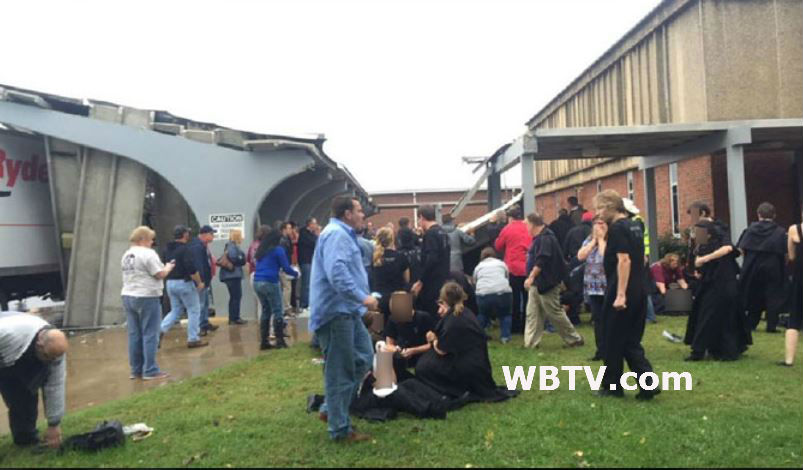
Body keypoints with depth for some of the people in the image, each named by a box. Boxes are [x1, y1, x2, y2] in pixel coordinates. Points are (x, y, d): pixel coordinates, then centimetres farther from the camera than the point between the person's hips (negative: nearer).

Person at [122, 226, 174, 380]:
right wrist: (168, 267, 5)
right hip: (147, 297, -8)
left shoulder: (126, 255, 15)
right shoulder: (148, 253, -13)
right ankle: (150, 371, -1)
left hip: (128, 296, 9)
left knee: (134, 335, 10)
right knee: (150, 335, -3)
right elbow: (160, 274, -14)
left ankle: (136, 370, 15)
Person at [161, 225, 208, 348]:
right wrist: (199, 282, -11)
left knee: (175, 311, 18)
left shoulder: (167, 249, 10)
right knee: (194, 311, 4)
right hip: (184, 283, -8)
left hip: (170, 283, 8)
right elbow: (192, 269, -21)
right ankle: (193, 339, 8)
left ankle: (161, 329, -2)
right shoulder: (185, 249, -15)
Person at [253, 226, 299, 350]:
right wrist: (296, 273, 13)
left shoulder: (261, 250, 16)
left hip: (257, 282, 7)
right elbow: (286, 268, -5)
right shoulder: (278, 250, -4)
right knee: (277, 312, 0)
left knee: (265, 311, 14)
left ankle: (264, 341, 14)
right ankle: (280, 341, 1)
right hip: (270, 283, -7)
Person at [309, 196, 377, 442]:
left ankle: (332, 409, 23)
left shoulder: (344, 234, 20)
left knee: (363, 358, 15)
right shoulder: (336, 234, -16)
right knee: (340, 371, -2)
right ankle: (340, 429, 9)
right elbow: (336, 271, -31)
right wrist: (362, 297, -30)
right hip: (335, 311, -11)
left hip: (346, 311, 11)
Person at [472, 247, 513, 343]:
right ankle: (505, 336, 12)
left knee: (482, 314, 26)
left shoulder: (478, 267, 25)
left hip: (483, 294, 0)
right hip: (503, 292, 0)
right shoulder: (502, 264, 26)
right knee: (505, 315, 23)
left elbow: (474, 282, 21)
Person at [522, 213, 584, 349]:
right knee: (532, 314, 8)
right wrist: (532, 278, 18)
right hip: (536, 283, 10)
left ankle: (574, 339, 14)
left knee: (556, 313, -1)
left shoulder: (546, 238, -18)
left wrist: (531, 277, -27)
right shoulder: (539, 238, 13)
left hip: (546, 284, -10)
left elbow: (541, 262, -26)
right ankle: (531, 343, 12)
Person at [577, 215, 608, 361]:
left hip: (608, 286, -5)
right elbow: (580, 256, -2)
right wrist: (594, 240, -3)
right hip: (593, 287, 5)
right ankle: (601, 350, 19)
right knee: (598, 319, 10)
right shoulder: (589, 240, 12)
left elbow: (605, 256, -21)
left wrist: (601, 238, -10)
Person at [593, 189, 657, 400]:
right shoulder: (634, 225, 14)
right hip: (638, 292, 9)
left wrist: (620, 294, -24)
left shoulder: (617, 228, -14)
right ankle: (648, 384, 5)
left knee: (614, 342, 5)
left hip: (622, 293, -9)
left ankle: (612, 386, 17)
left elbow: (624, 260, -23)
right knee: (632, 342, 13)